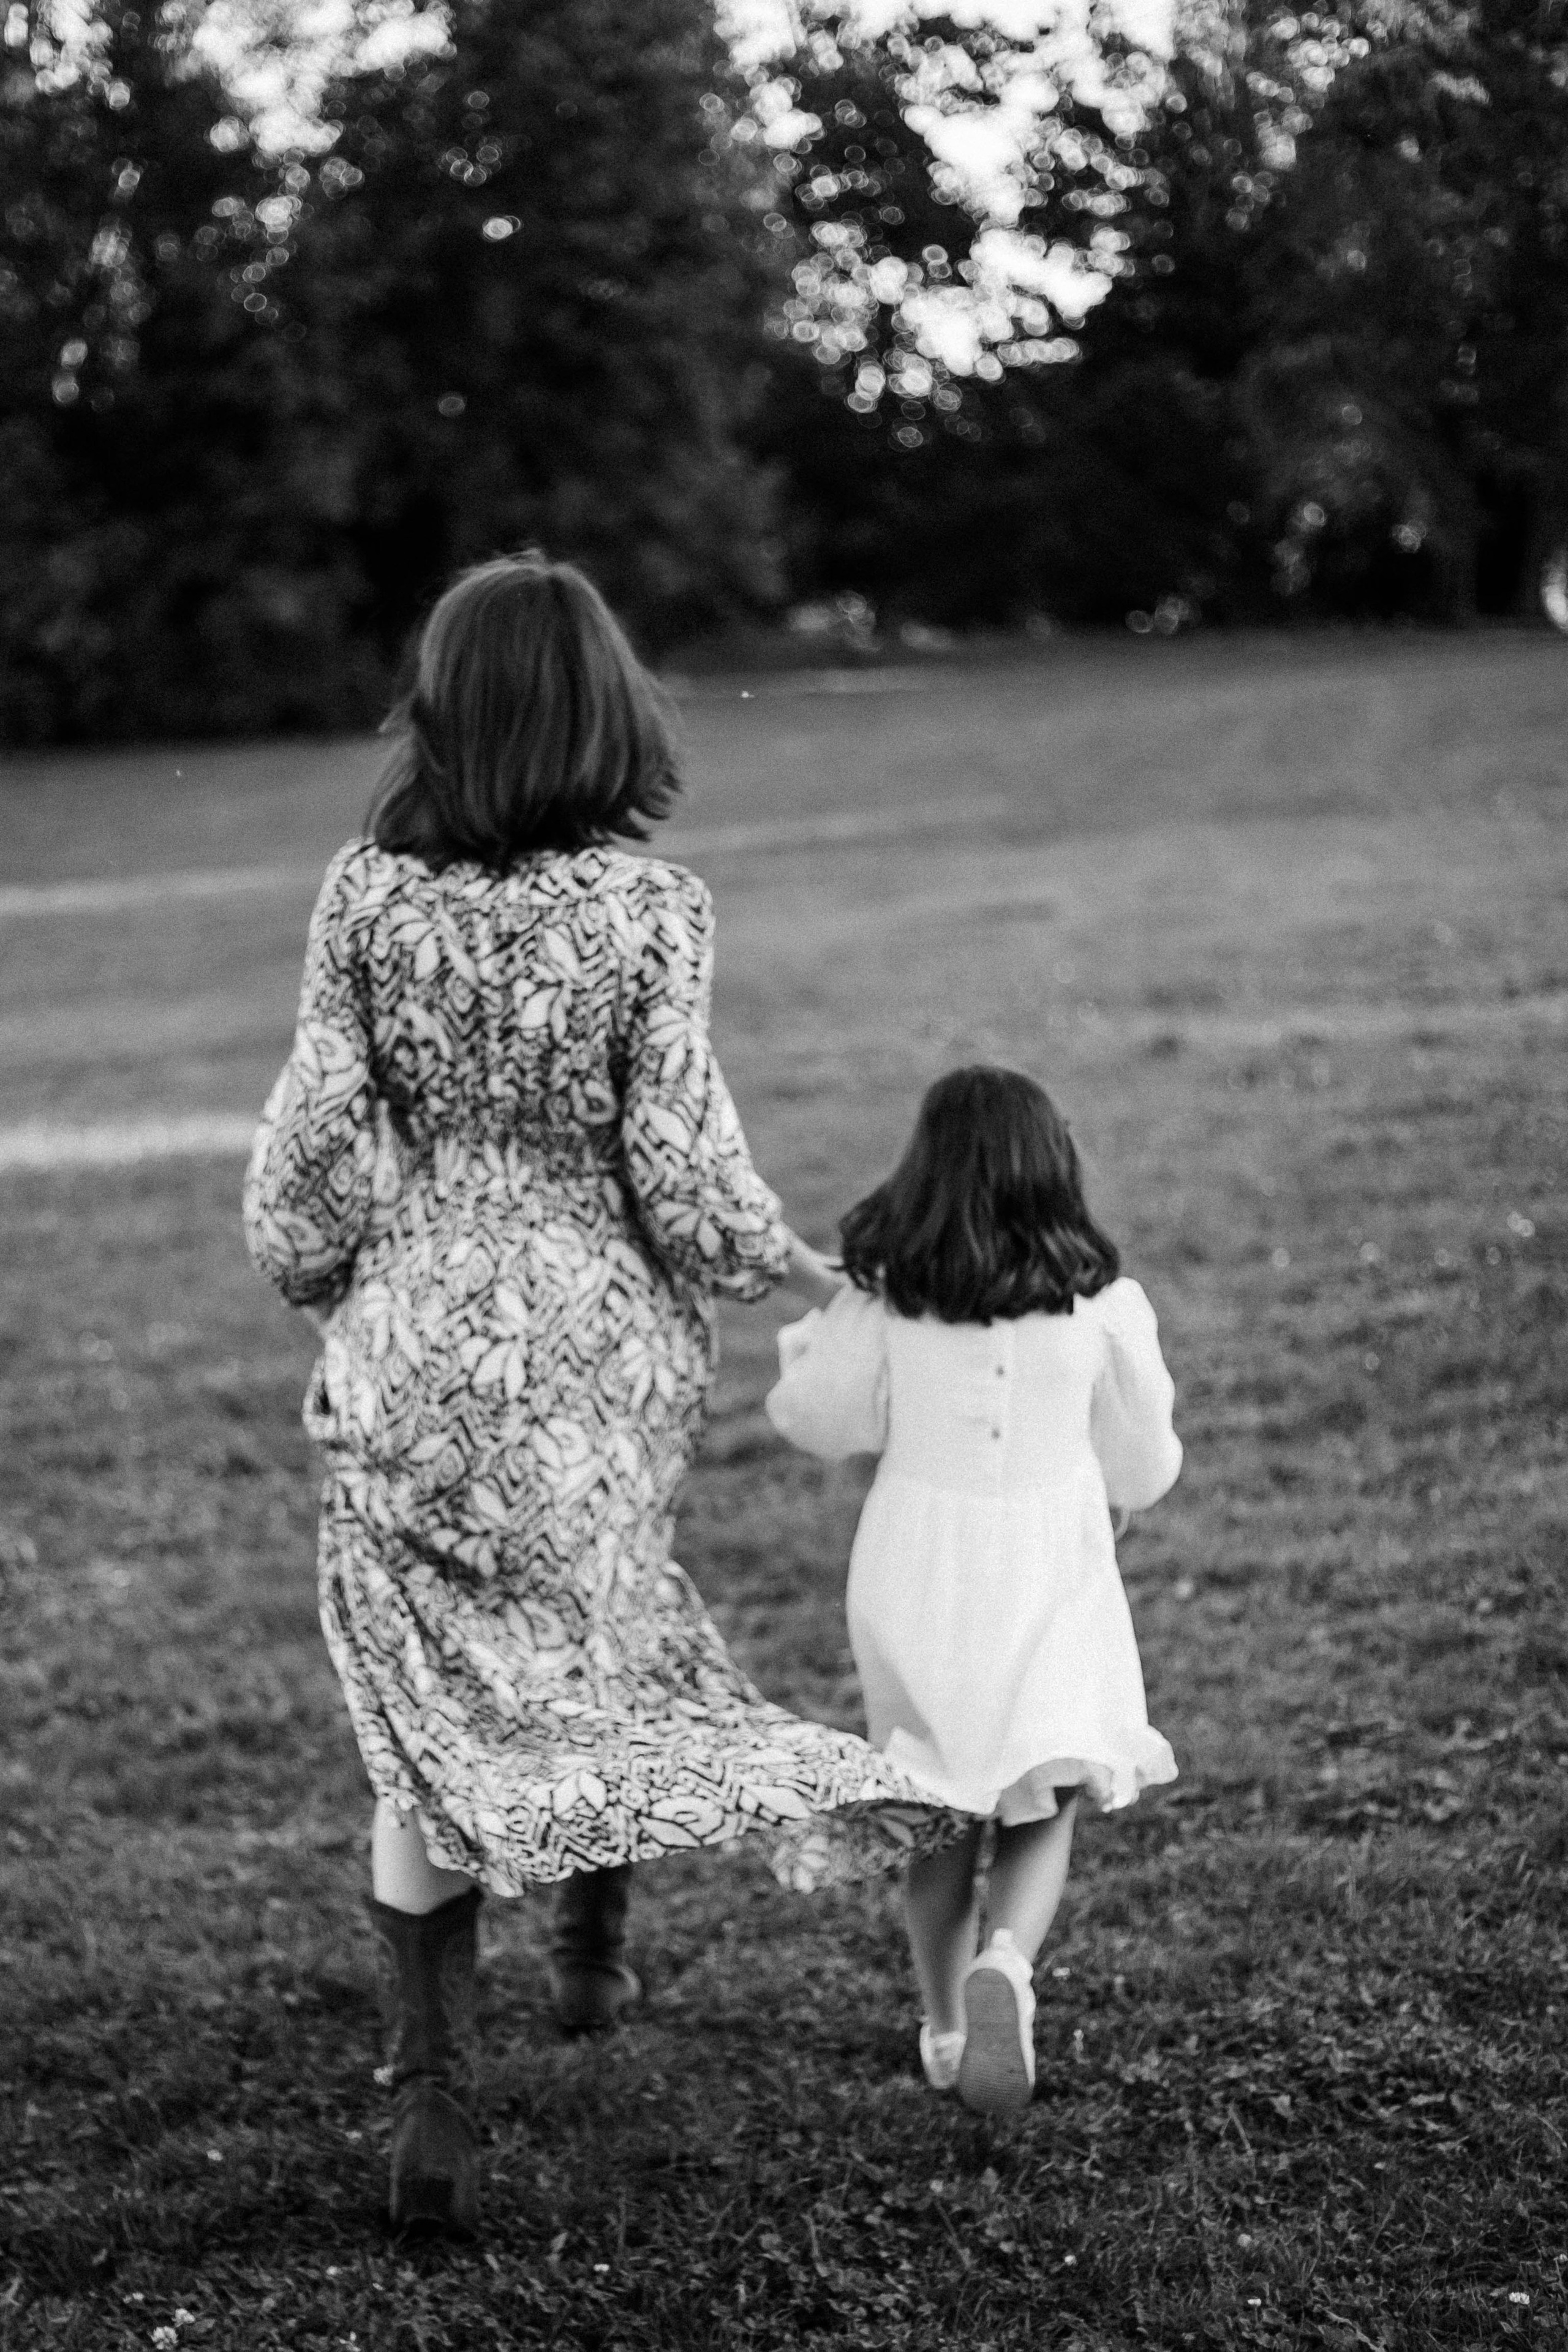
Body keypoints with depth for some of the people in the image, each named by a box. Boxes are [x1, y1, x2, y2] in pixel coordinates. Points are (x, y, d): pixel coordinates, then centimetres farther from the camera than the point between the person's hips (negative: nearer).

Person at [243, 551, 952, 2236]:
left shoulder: (367, 895, -7)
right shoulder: (647, 910, -12)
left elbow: (316, 1137, -4)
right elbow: (680, 1165, -11)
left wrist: (314, 1283, 15)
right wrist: (785, 1268, 9)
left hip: (412, 1350, 1)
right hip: (594, 1343, 0)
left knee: (431, 1714, 6)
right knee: (593, 1623, 26)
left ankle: (431, 2098, 0)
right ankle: (594, 1947, 40)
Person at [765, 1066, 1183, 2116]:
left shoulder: (882, 1299, -9)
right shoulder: (1100, 1302, -9)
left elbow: (821, 1420, 7)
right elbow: (1143, 1473, 2)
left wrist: (808, 1340, 24)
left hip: (917, 1565, 1)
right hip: (1050, 1567, -1)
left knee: (942, 1807, 16)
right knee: (1043, 1804, 6)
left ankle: (948, 2028, 25)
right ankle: (1008, 1963, -23)